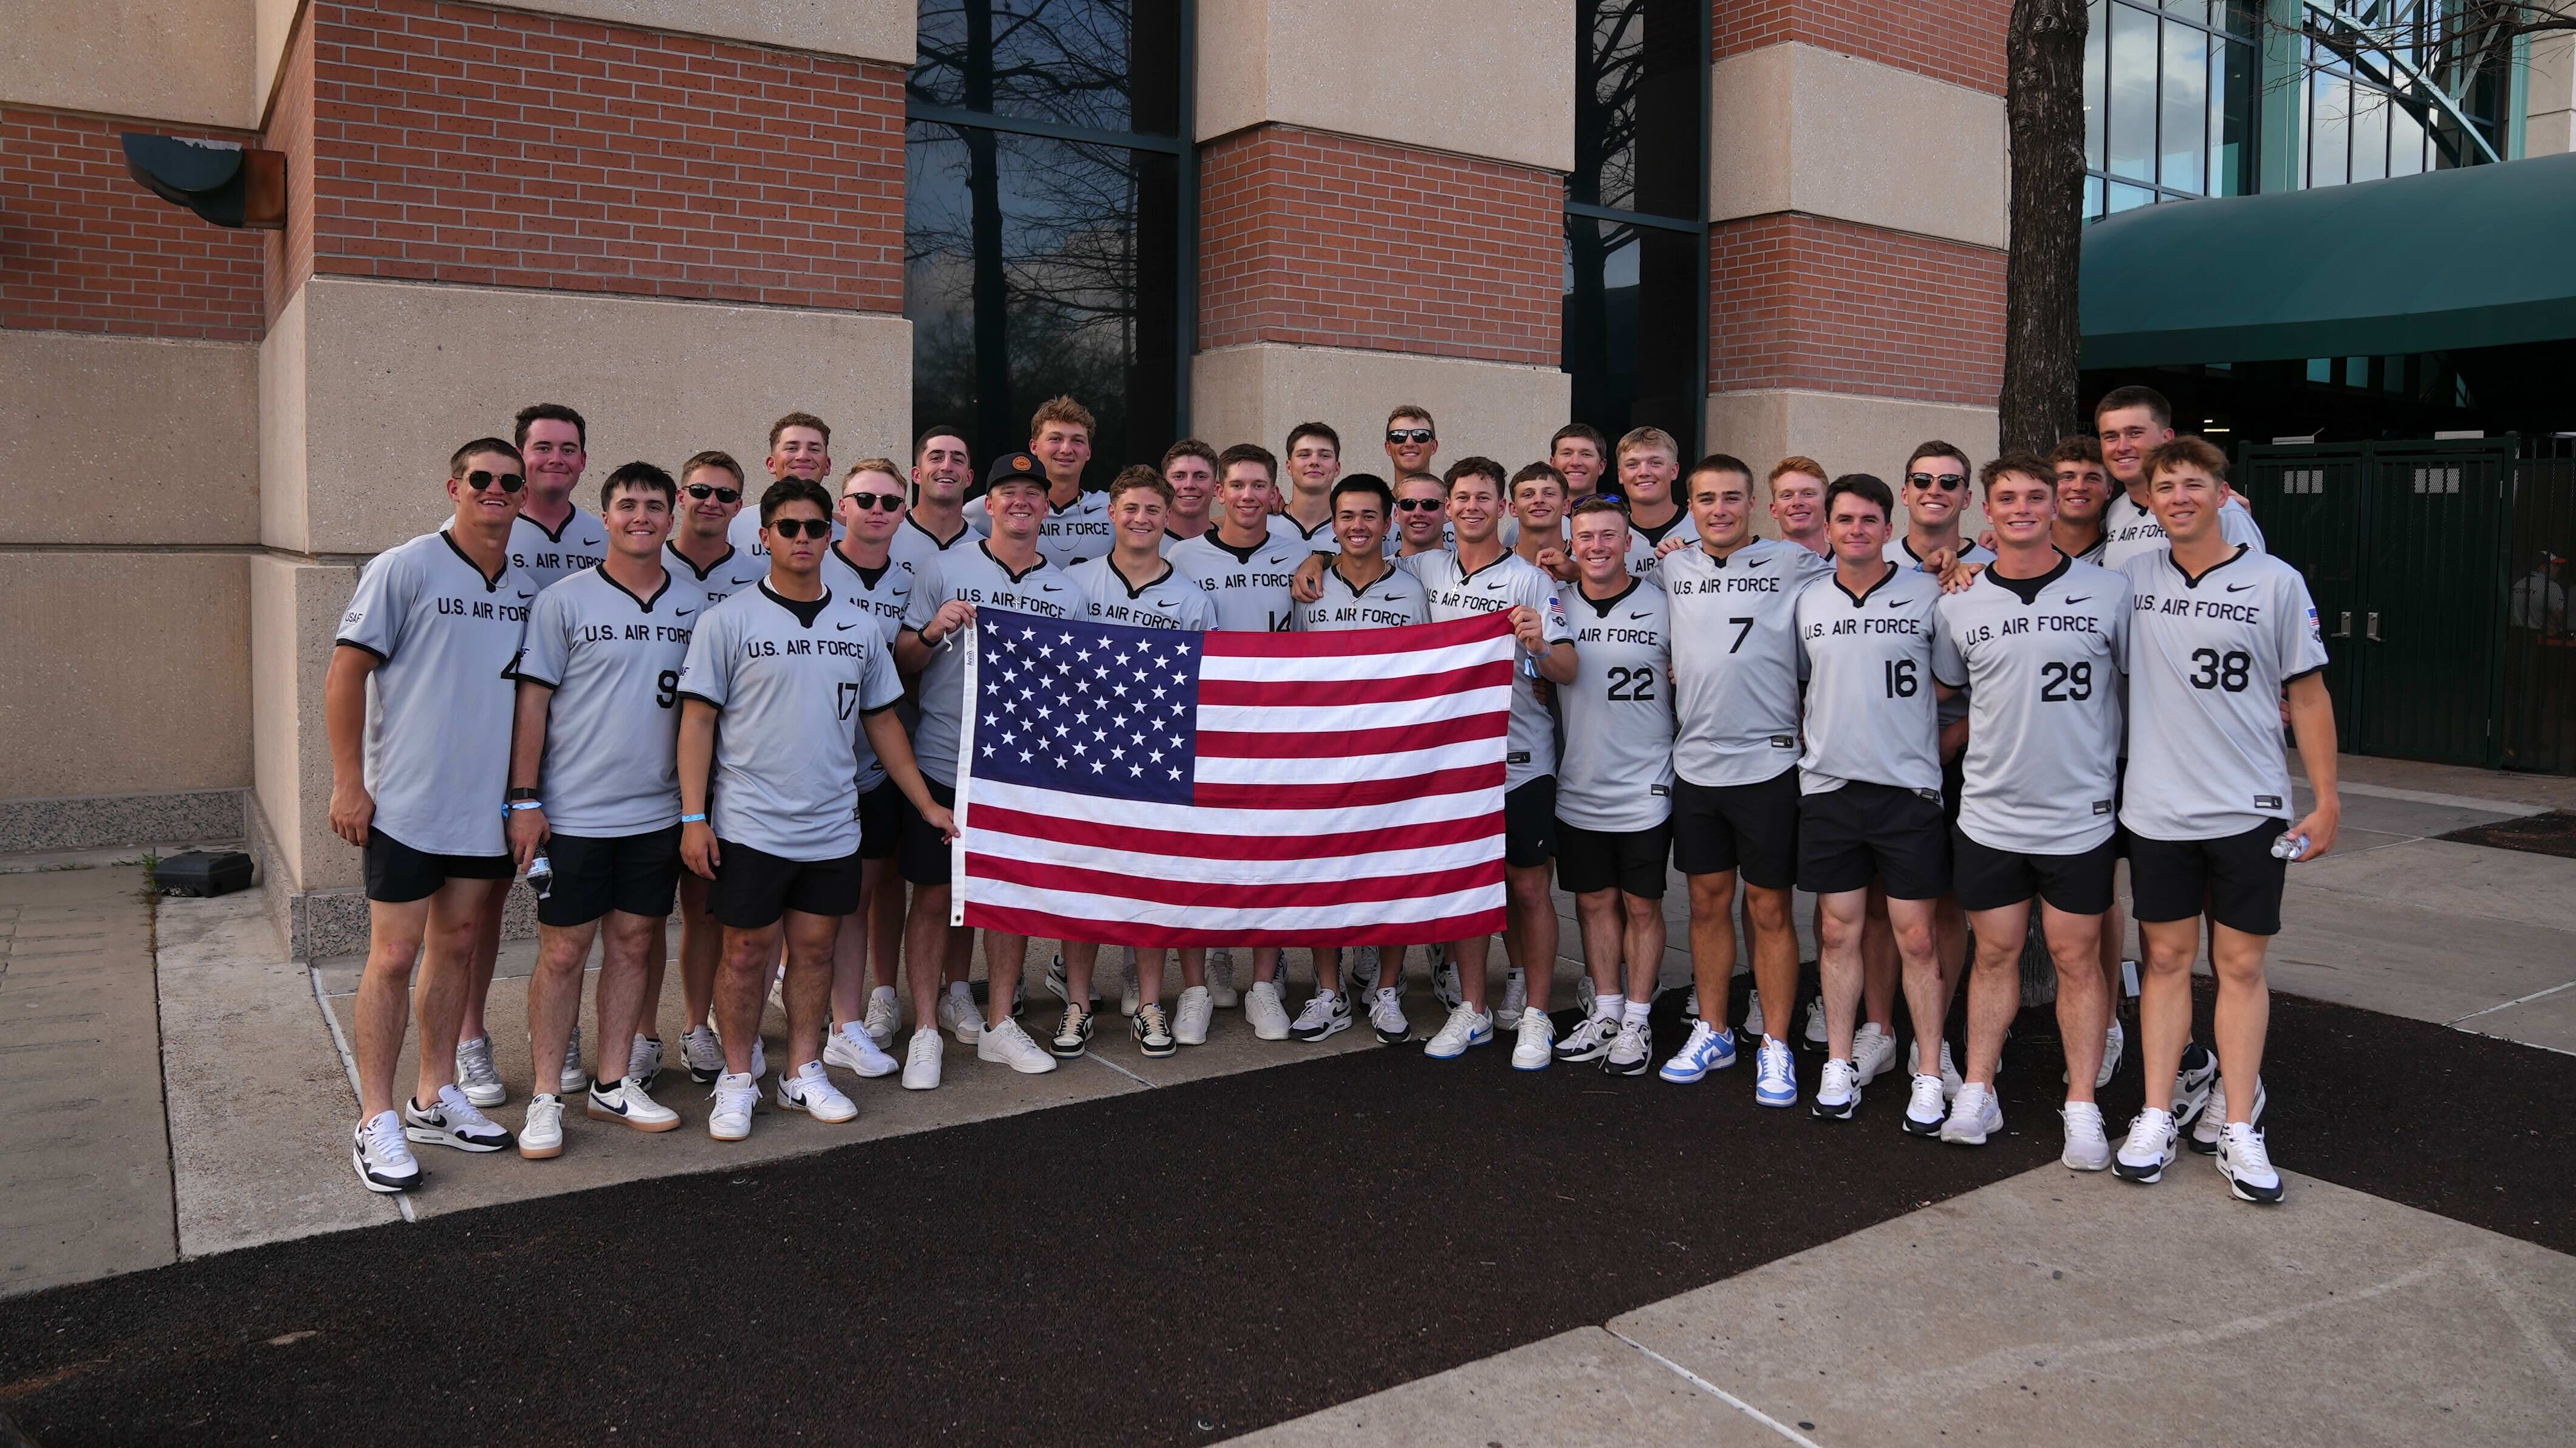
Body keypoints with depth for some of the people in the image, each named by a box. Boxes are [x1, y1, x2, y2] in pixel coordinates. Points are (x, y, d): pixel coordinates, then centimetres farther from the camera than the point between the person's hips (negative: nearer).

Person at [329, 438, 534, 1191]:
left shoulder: (527, 591, 8)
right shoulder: (403, 569, -8)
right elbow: (346, 673, -8)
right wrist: (348, 782, -11)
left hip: (486, 807, 5)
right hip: (405, 807, -5)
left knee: (456, 948, 13)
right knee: (394, 957, 0)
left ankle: (435, 1099, 26)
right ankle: (377, 1120, 11)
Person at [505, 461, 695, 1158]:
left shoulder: (694, 604, 6)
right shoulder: (565, 600, -4)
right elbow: (532, 701, -4)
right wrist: (525, 799, -8)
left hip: (657, 813, 4)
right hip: (572, 813, -3)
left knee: (632, 943, 11)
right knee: (562, 952, 2)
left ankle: (612, 1083, 23)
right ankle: (546, 1096, 13)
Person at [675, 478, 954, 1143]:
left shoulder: (860, 627, 8)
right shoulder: (728, 620, -3)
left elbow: (882, 722, 15)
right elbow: (698, 720, -5)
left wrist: (927, 803, 12)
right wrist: (693, 818, -11)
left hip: (834, 826, 4)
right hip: (749, 826, -3)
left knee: (814, 949, 11)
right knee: (748, 952, 4)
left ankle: (804, 1073, 24)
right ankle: (737, 1080, 19)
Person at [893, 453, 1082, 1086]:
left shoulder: (1066, 590, 8)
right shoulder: (947, 570, 0)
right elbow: (903, 660, 2)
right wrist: (932, 632, -17)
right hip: (944, 763, -3)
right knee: (934, 896, 3)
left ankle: (998, 1024, 23)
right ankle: (926, 1029, 14)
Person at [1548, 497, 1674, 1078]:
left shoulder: (1662, 605, -5)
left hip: (1644, 789, -3)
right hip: (1577, 788, 3)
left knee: (1641, 905, 6)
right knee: (1594, 902, 12)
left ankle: (1636, 1023, 17)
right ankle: (1605, 1015, 25)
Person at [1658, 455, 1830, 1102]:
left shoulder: (1791, 563, -3)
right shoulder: (1670, 569, 9)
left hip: (1767, 764, -3)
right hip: (1694, 764, 4)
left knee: (1770, 909, 3)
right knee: (1708, 902, 13)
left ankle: (1775, 1047, 14)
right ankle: (1711, 1033, 26)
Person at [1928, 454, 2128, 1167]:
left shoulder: (2110, 590, -3)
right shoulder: (1958, 604, 2)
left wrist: (2118, 763, -1)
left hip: (2079, 814, -2)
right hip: (1988, 812, 2)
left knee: (2077, 958, 6)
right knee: (1994, 953, 11)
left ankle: (2083, 1108, 16)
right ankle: (1977, 1094, 20)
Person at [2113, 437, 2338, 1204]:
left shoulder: (2277, 583, -2)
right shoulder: (2128, 580, 2)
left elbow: (2308, 695, 1)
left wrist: (2327, 800, 0)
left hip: (2249, 810, -1)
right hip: (2156, 809, 1)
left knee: (2241, 965, 5)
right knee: (2167, 958, 9)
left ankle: (2237, 1128, 14)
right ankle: (2156, 1119, 16)